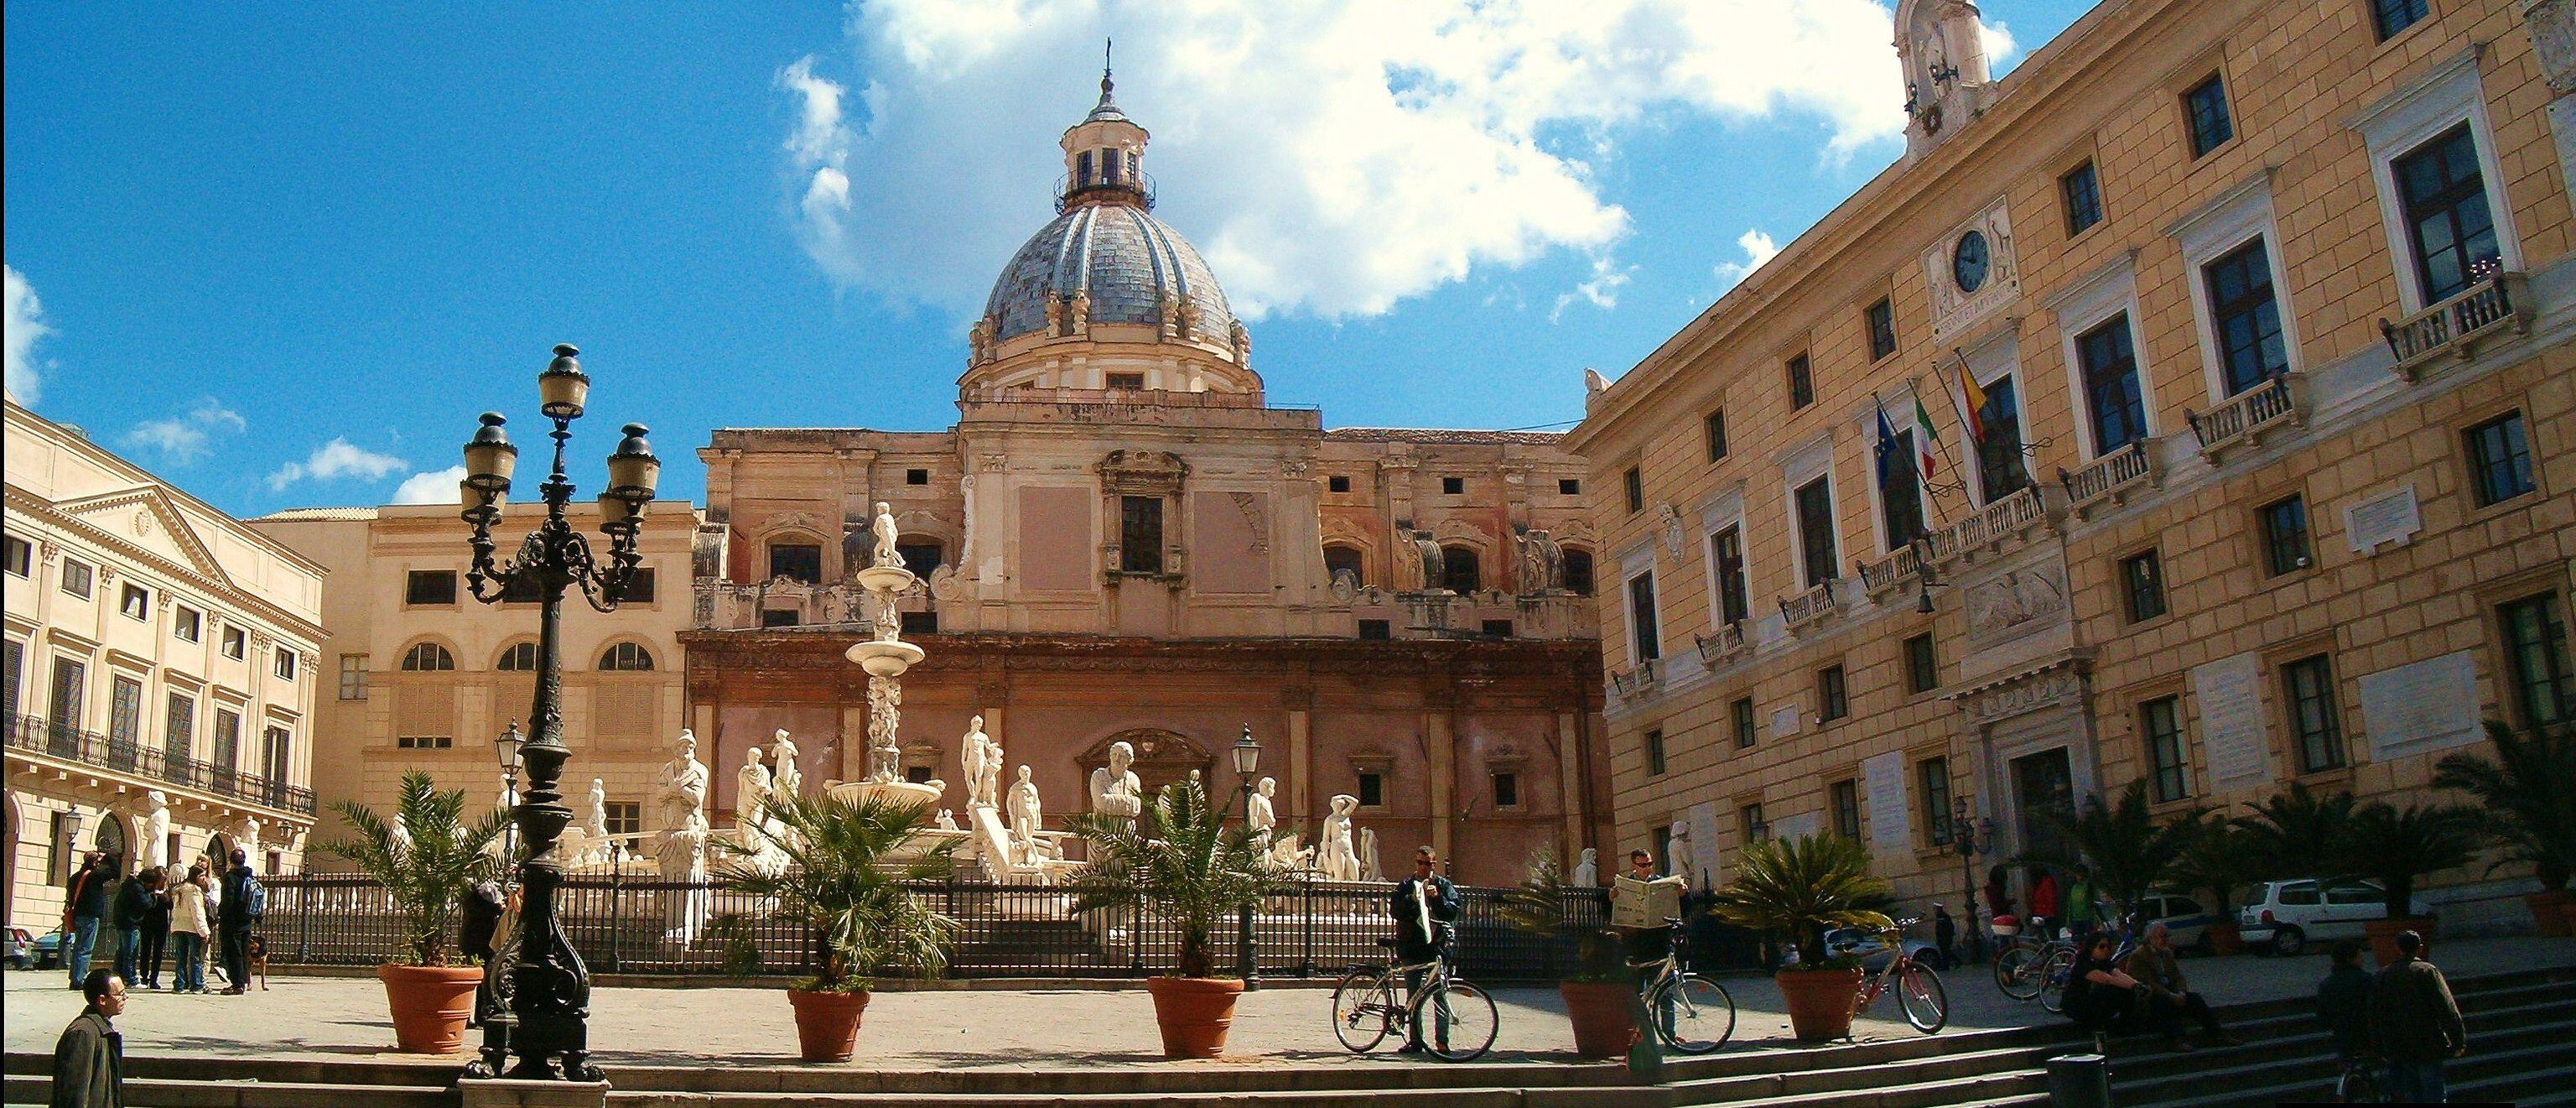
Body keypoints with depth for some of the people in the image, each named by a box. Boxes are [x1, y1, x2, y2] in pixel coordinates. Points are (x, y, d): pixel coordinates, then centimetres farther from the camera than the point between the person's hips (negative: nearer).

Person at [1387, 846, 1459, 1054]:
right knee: (1413, 997, 6)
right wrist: (1411, 900, -14)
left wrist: (1437, 897, -14)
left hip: (1437, 946, -2)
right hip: (1412, 948, 2)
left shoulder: (1444, 885, 9)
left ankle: (1442, 1040, -2)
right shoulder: (1405, 886, 11)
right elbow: (1394, 911, 0)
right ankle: (1414, 1041, 12)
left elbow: (1453, 911, -1)